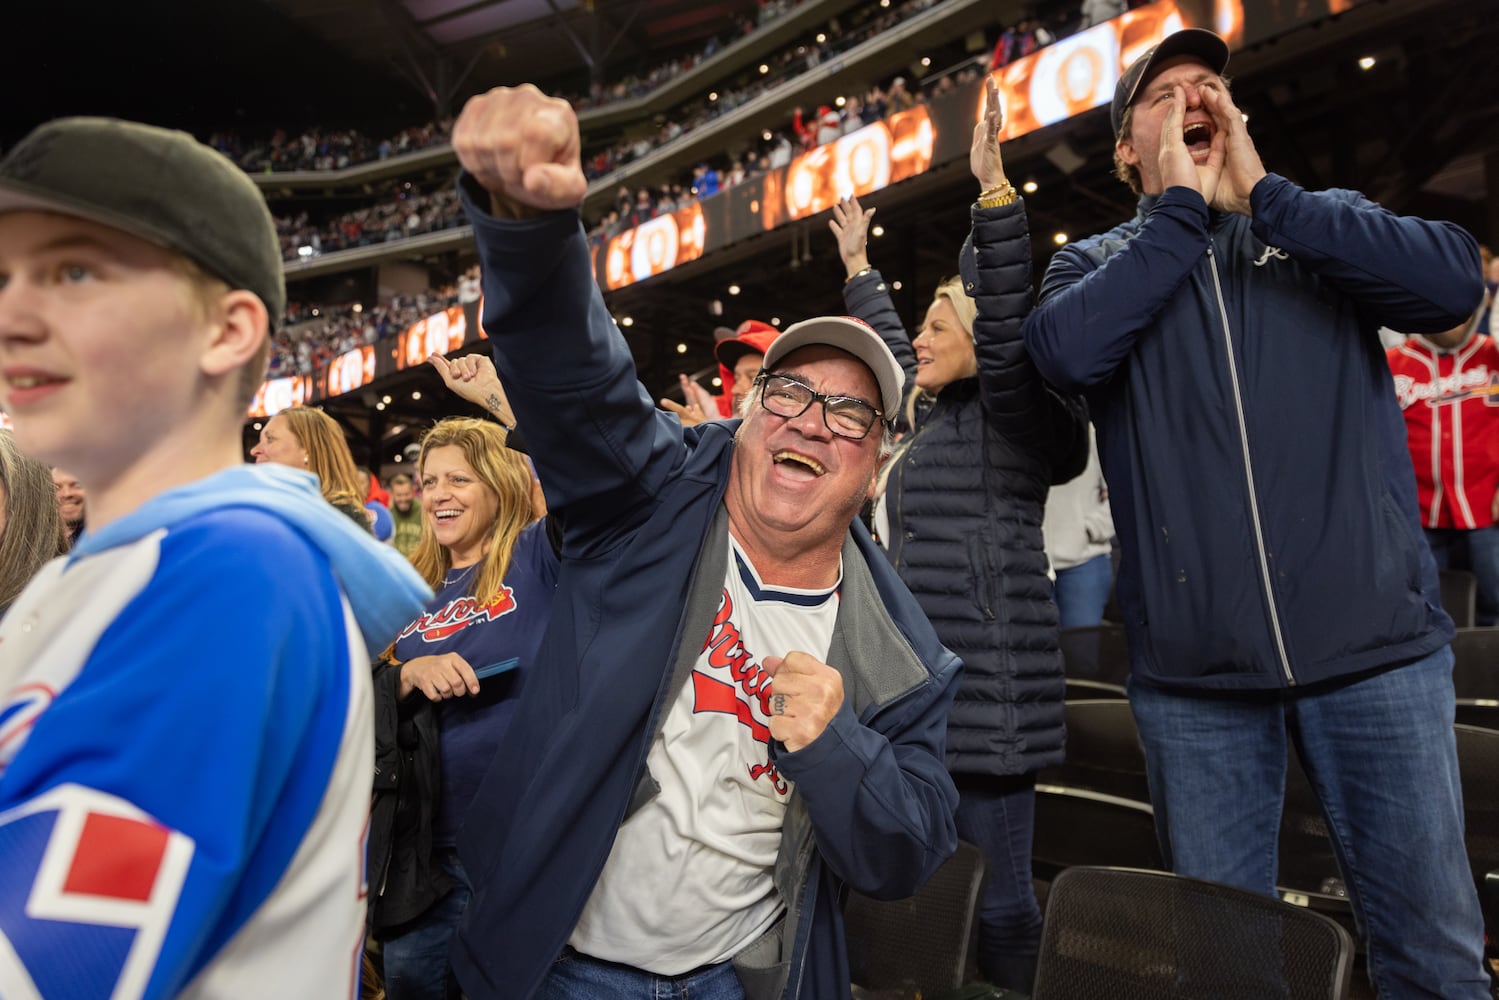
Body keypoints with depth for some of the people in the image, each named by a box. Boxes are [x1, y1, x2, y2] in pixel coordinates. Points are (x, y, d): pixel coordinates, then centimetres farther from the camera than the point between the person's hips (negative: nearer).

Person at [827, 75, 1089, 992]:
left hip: (987, 679, -9)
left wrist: (994, 188, -27)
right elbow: (891, 346, 33)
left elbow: (1003, 326, -24)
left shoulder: (1008, 414, -7)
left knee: (998, 892, -2)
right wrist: (858, 266, 42)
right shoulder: (942, 414, 18)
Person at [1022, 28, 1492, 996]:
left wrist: (1262, 192, -6)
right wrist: (1183, 210, -6)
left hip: (1377, 644, 1)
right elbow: (1065, 350, -14)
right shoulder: (1098, 261, 9)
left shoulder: (1325, 227, 13)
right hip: (1191, 665, 0)